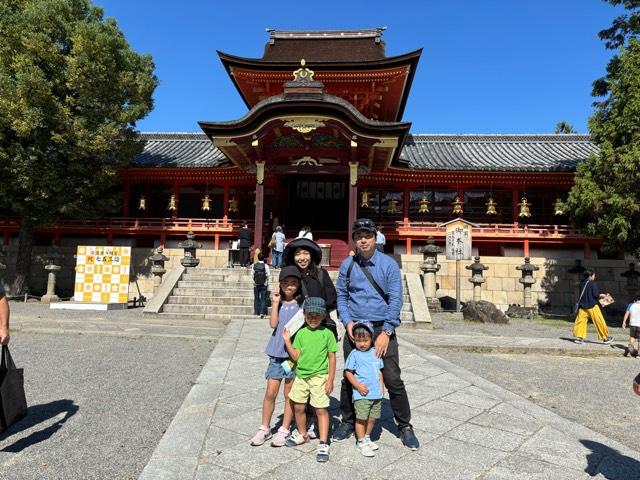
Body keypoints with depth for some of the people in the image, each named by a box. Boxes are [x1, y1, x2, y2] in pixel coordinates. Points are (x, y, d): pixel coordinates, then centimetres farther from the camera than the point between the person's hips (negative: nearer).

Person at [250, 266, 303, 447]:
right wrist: (275, 303, -8)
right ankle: (265, 428, 21)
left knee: (289, 394, 8)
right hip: (277, 352, 2)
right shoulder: (278, 302, 7)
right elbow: (273, 324, -6)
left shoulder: (302, 303, -2)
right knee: (270, 392, 5)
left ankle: (284, 430, 21)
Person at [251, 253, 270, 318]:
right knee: (263, 298, 3)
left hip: (256, 284, 2)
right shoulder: (266, 266, -11)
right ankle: (262, 312, -6)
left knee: (256, 298, 14)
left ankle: (256, 311, 20)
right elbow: (268, 275, -8)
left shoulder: (254, 266, -6)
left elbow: (252, 275, -4)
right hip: (264, 285, -2)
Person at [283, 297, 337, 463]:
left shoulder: (327, 334, -7)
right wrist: (287, 341, -11)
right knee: (298, 407, 14)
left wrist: (330, 380, -8)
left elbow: (332, 358, -5)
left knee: (321, 410, -2)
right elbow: (296, 356, 0)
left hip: (319, 376, -4)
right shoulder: (301, 333, 2)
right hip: (301, 375, 4)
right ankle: (302, 434, 37)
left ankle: (323, 444, 7)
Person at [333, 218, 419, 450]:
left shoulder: (389, 264, -4)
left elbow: (395, 300, -7)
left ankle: (405, 426, 18)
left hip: (382, 329, -2)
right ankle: (347, 422, 29)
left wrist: (386, 332, -13)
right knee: (349, 378, 10)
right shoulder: (347, 265, 4)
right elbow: (341, 296, 9)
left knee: (393, 380, 0)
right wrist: (347, 322, -6)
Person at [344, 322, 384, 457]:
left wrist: (381, 386, 11)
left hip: (377, 394, 5)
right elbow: (348, 372, -8)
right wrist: (358, 386, -15)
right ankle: (361, 441, 17)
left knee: (372, 418, 13)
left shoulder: (375, 352, 7)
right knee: (361, 418, 0)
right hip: (362, 394, -5)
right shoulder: (354, 354, -8)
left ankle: (367, 437, 33)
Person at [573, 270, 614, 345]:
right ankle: (605, 338, 13)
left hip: (583, 306, 5)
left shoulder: (582, 283, 6)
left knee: (580, 321, 7)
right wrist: (601, 295, 5)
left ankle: (578, 337, 4)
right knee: (599, 322, 5)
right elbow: (596, 295, -14)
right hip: (592, 306, -5)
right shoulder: (593, 283, -11)